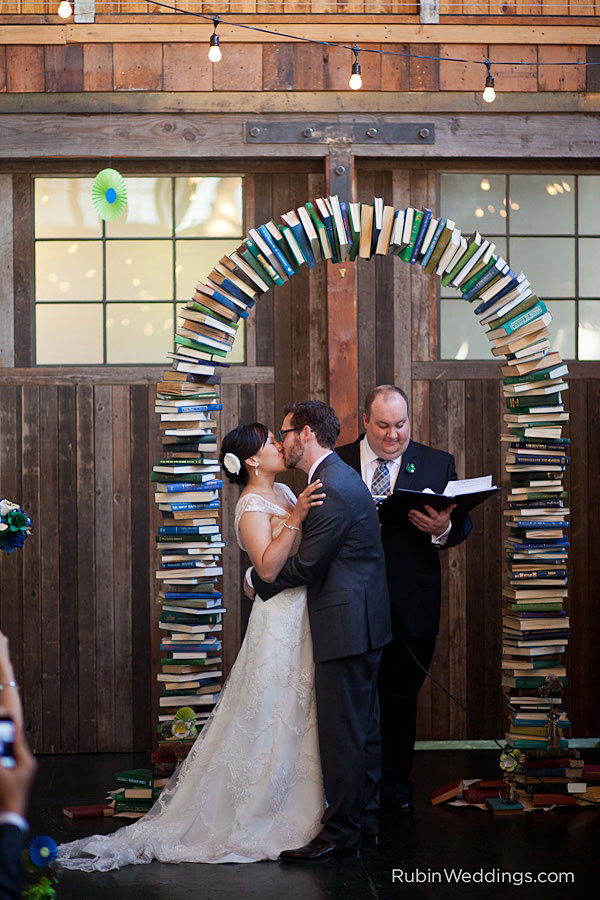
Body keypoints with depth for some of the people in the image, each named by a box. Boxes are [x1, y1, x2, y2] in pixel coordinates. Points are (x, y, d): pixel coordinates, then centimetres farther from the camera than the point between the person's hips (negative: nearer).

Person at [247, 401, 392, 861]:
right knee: (363, 727, 15)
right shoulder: (341, 477, 15)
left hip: (347, 626, -11)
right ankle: (365, 821, 22)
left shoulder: (333, 490, -18)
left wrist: (257, 580, -3)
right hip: (362, 621, 11)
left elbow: (306, 565, -17)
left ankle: (341, 832, 0)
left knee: (342, 731, -5)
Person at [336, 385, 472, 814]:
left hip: (411, 606, 0)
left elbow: (462, 525, 0)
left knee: (401, 697, 11)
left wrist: (443, 529, -23)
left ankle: (396, 784, 23)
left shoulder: (438, 464, 5)